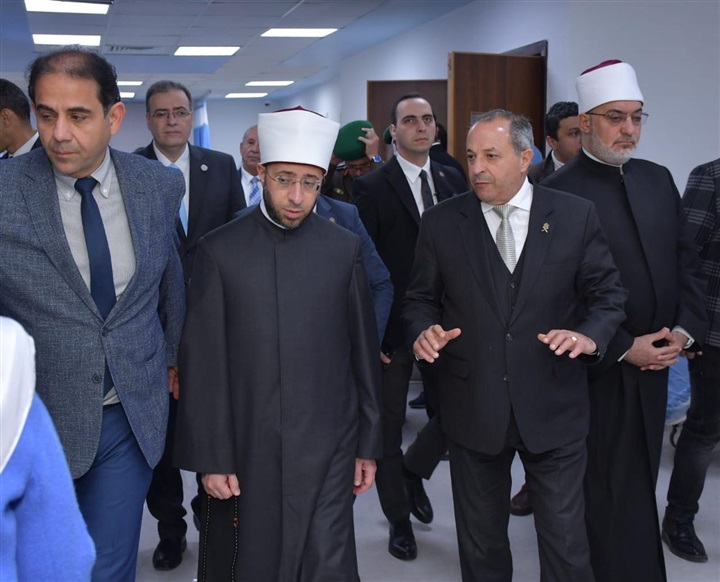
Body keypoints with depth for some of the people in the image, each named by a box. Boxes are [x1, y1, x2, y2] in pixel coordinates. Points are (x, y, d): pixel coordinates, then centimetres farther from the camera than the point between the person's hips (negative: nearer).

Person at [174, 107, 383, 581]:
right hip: (245, 452, 0)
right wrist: (210, 457, -4)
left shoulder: (344, 249, 1)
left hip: (327, 451, 1)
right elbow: (203, 364, -3)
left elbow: (364, 352, 5)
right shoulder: (220, 251, -3)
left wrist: (370, 444, 6)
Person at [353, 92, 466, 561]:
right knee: (390, 426, 9)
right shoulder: (372, 186, -7)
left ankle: (414, 473, 38)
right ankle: (399, 518, 28)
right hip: (393, 327, -4)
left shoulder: (454, 181, 6)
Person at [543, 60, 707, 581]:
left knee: (636, 483, 16)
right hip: (599, 368, -6)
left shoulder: (658, 180, 7)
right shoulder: (558, 193, -13)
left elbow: (688, 263, 10)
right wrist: (624, 347, -15)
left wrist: (686, 330, -5)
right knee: (615, 490, 4)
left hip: (655, 363, 6)